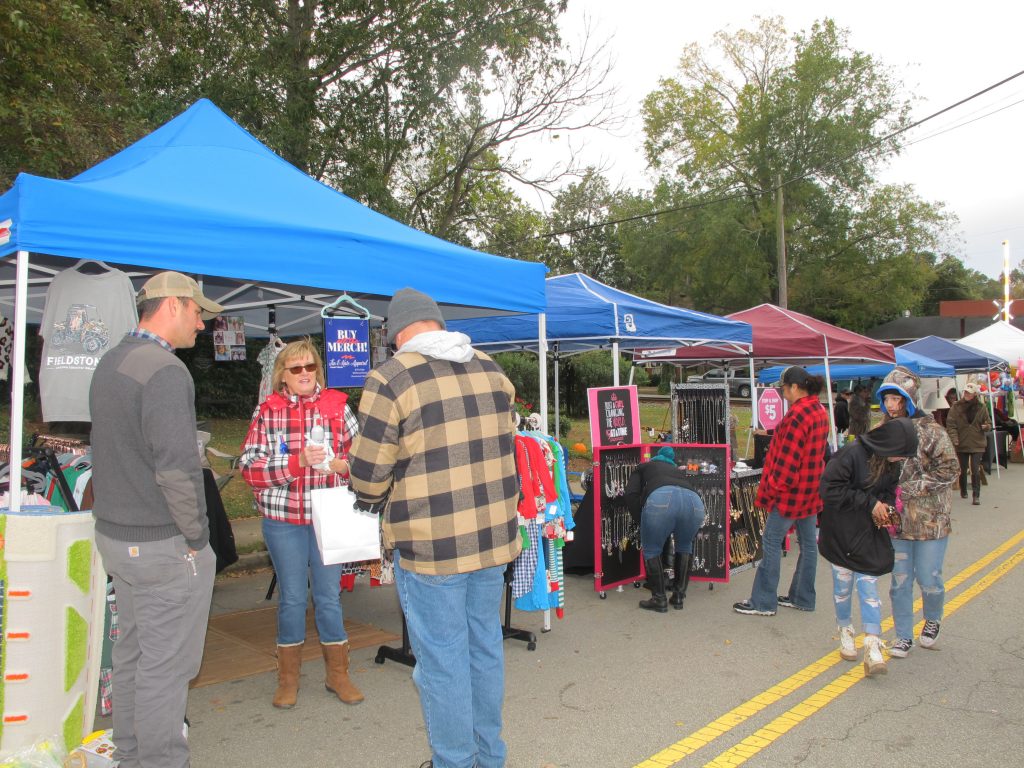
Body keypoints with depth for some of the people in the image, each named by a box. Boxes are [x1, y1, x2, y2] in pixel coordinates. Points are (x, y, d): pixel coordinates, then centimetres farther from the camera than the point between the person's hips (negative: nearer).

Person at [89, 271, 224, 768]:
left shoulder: (109, 363, 10)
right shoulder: (165, 370, -21)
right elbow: (177, 468, -27)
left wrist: (118, 514, 18)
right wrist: (196, 537, -16)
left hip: (113, 535, 10)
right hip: (163, 545, -10)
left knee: (130, 653, 21)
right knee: (166, 666, 2)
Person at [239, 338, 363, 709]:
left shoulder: (337, 406, 2)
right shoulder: (267, 411, 0)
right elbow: (250, 467, -8)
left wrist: (338, 464, -18)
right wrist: (299, 461, -21)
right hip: (282, 518, 0)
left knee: (329, 595, 9)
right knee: (292, 598, 10)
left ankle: (337, 674, 26)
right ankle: (288, 678, 28)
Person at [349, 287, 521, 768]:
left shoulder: (390, 379, -13)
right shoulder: (491, 371, 5)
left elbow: (367, 476, -10)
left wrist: (372, 497, 11)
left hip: (432, 546, -6)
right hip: (495, 535, 6)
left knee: (441, 659, 9)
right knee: (486, 646, 20)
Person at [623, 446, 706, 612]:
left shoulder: (643, 468, 33)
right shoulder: (678, 471, 43)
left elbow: (631, 495, 16)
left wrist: (642, 522, 23)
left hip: (660, 499, -4)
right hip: (693, 501, 4)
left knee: (651, 550, 20)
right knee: (684, 546, 31)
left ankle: (659, 600, 20)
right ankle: (679, 597, 32)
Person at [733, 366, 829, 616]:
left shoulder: (797, 414, -20)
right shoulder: (820, 412, 10)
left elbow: (788, 456, -22)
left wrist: (776, 485, -14)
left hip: (792, 490, -10)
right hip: (811, 489, 10)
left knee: (771, 541, -2)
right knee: (808, 542, 13)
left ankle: (763, 602, 3)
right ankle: (802, 598, 24)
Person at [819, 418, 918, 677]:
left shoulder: (891, 463, -2)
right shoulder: (851, 454, -24)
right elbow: (830, 490, -24)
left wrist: (886, 506, -9)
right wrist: (870, 503, -22)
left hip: (869, 532, 4)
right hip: (841, 531, -4)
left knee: (869, 586, -2)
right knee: (843, 585, 10)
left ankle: (872, 648, -1)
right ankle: (845, 632, 32)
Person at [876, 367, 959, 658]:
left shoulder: (930, 431, -10)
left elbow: (950, 470, -14)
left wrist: (911, 488, -19)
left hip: (930, 520, -4)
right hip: (896, 521, 4)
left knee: (929, 579, 5)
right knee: (900, 580, 8)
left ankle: (933, 620, 36)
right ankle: (903, 636, 22)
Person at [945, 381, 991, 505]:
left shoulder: (981, 407, 2)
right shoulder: (956, 407, -1)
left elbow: (988, 423, 11)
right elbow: (950, 425, -4)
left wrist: (986, 426, -13)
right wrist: (954, 438, -16)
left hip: (977, 444, 0)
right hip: (961, 444, 1)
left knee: (975, 470, -8)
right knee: (962, 470, 11)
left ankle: (976, 495, -3)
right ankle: (963, 491, 31)